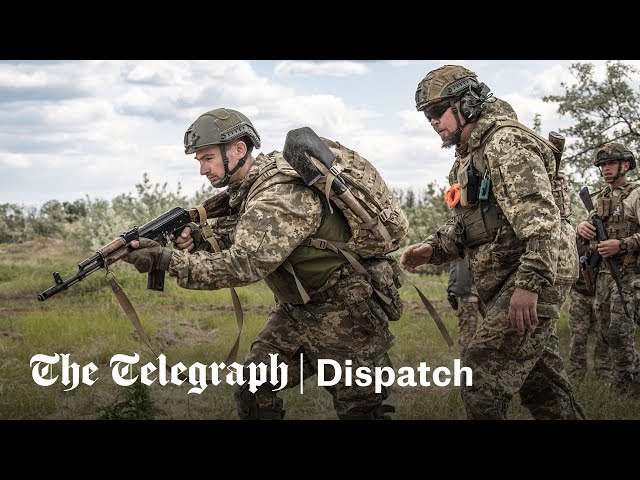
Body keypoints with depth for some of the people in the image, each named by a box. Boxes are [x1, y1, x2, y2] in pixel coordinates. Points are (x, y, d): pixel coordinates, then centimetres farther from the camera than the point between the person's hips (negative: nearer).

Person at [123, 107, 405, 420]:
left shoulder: (281, 195, -28)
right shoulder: (250, 186, 1)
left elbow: (243, 265, -36)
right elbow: (242, 242, 7)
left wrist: (167, 260, -38)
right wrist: (196, 241, -13)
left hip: (344, 311, -9)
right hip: (296, 310, 9)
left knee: (360, 410, 3)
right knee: (253, 391, 3)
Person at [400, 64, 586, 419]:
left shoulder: (505, 143, -13)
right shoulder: (468, 155, 19)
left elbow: (540, 216, -23)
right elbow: (463, 223, 25)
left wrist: (530, 283, -29)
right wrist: (433, 248, 6)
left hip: (537, 274, -10)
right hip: (503, 282, 10)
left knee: (481, 376, -14)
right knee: (540, 381, 12)